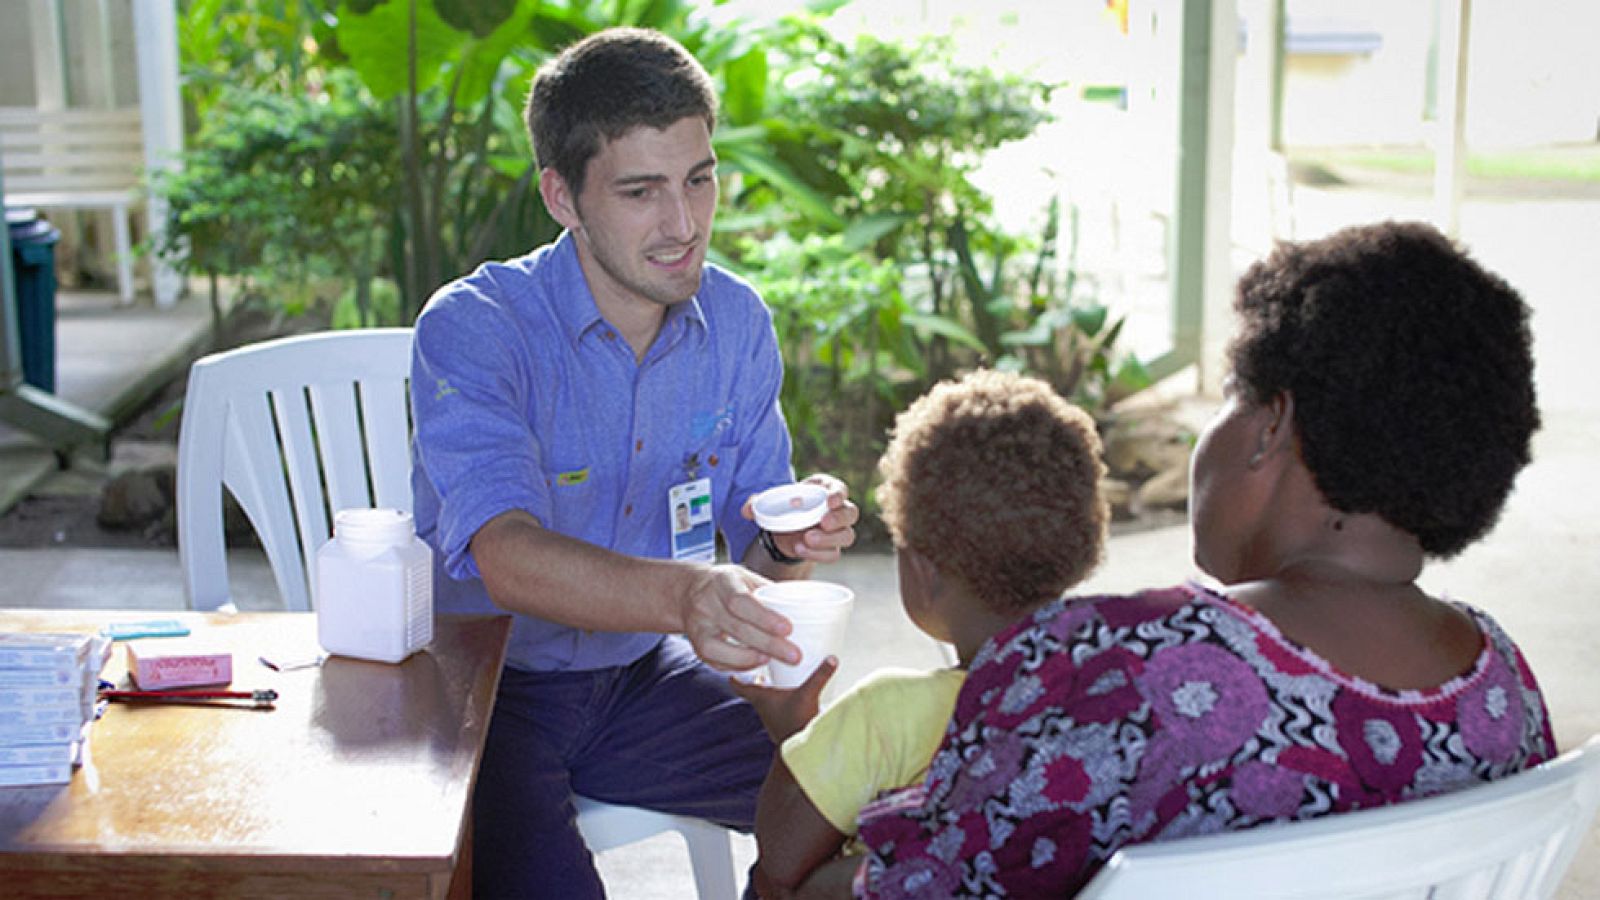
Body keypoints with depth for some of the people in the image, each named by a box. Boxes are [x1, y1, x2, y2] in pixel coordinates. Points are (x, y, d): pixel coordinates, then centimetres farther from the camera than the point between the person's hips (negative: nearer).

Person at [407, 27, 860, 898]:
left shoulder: (736, 322, -1)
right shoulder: (472, 329, -19)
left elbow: (750, 561, 2)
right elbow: (506, 556, -34)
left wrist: (792, 543, -23)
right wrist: (684, 594, -52)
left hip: (638, 680, 5)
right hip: (480, 689, -5)